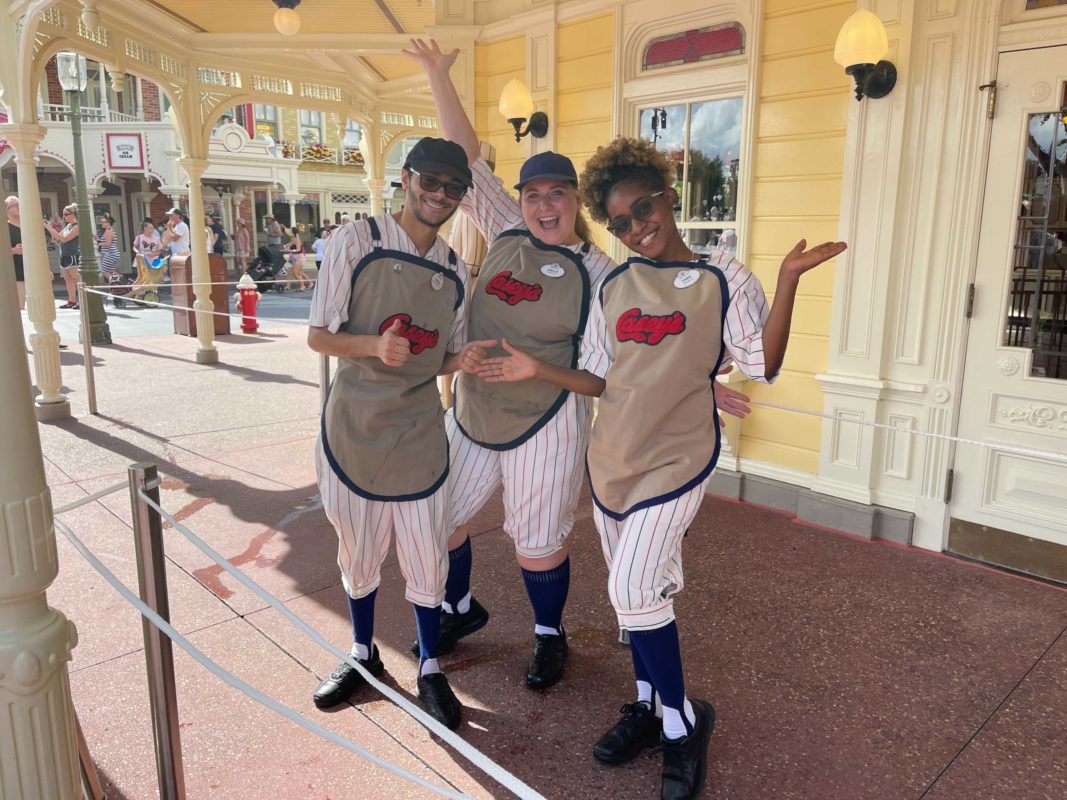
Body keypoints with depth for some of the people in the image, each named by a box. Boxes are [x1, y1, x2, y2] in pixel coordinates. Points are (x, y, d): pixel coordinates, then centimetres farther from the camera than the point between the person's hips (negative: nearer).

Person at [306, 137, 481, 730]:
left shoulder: (455, 271, 5)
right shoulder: (356, 242, -7)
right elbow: (318, 336, -7)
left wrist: (465, 358, -11)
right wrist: (374, 346, -27)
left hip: (420, 431, 2)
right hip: (355, 427, -2)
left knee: (427, 558, 7)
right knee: (358, 553, 15)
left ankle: (430, 670, 29)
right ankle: (363, 656, 39)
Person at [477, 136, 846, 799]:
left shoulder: (723, 279, -4)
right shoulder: (614, 288, 8)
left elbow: (763, 365, -12)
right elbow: (602, 381, 12)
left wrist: (789, 278, -20)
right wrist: (537, 370, 0)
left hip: (676, 458, -5)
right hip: (612, 458, 5)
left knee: (635, 588, -12)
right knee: (637, 589, 14)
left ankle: (681, 723, 11)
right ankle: (650, 707, 34)